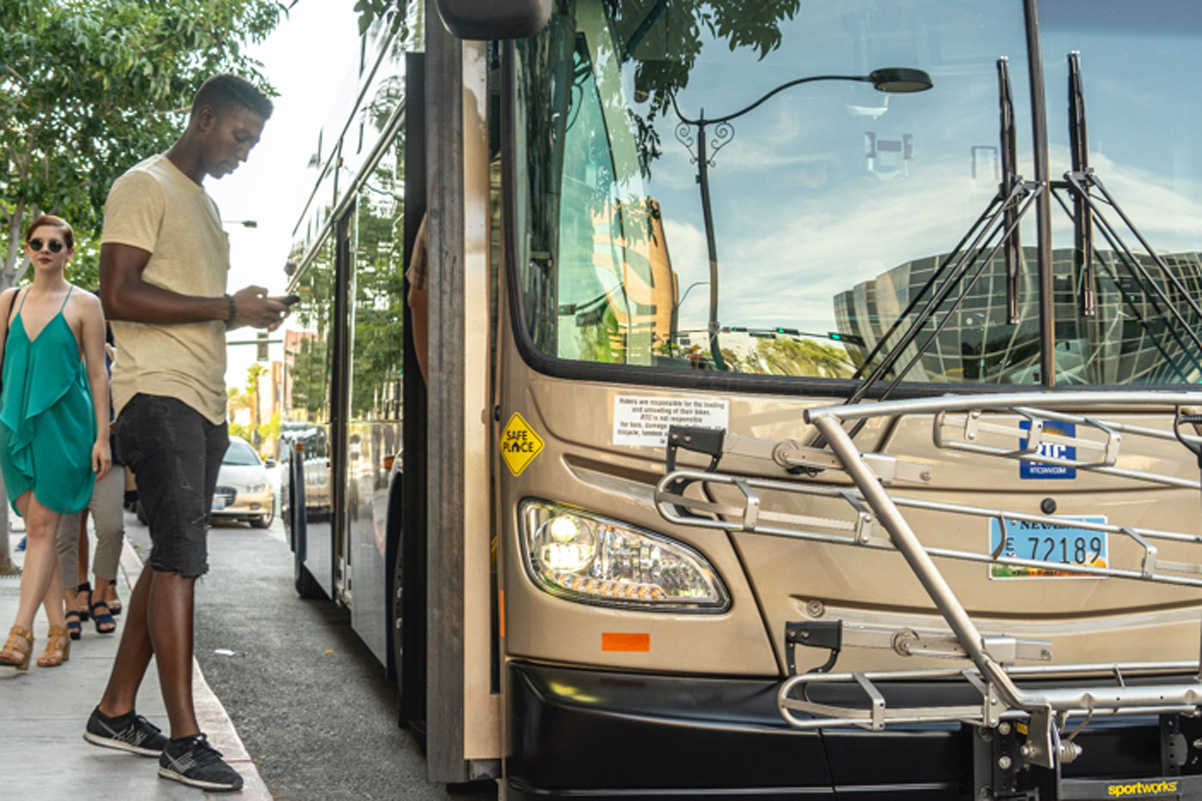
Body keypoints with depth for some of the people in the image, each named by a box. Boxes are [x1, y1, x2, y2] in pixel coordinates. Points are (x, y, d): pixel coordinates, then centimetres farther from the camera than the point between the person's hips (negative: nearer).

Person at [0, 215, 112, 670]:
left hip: (63, 423, -4)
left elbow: (97, 374, 0)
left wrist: (101, 437, -5)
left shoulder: (83, 305, 0)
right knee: (37, 527, 3)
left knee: (42, 525, -10)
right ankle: (58, 632, 8)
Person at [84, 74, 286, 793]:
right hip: (160, 397, -9)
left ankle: (115, 713, 18)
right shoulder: (146, 187, -6)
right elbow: (120, 295, -16)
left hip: (204, 404, 9)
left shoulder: (205, 201, 23)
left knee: (173, 560, 9)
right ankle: (185, 740, -8)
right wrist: (227, 309, -15)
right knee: (180, 559, -11)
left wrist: (250, 312, 10)